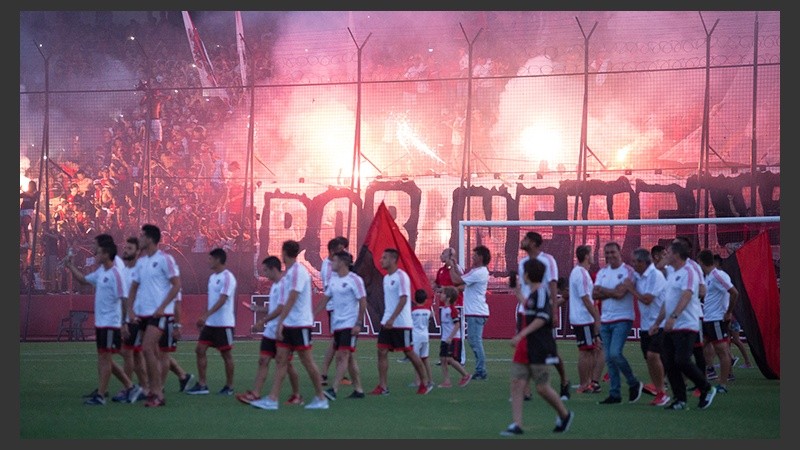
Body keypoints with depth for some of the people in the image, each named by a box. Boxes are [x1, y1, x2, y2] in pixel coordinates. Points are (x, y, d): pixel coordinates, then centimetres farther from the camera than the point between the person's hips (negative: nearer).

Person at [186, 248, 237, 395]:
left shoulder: (227, 278, -13)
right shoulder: (212, 277, 13)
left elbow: (222, 300, -22)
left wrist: (206, 315, -30)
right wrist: (203, 319, 18)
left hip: (224, 323, -8)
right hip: (210, 323, 8)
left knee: (226, 354, 1)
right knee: (200, 350, 1)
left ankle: (229, 387, 11)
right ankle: (202, 384, 4)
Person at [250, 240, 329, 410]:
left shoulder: (298, 272, -16)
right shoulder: (289, 272, 13)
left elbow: (291, 300, -22)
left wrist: (280, 322, -25)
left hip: (300, 324, -9)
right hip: (288, 325, 9)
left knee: (307, 361, -1)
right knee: (281, 359, 2)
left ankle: (321, 399, 9)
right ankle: (272, 399, -1)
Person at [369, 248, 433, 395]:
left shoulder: (401, 276, -14)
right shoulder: (386, 278, 12)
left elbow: (403, 299, -21)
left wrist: (392, 319, -26)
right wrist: (386, 319, 18)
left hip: (401, 324, -8)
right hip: (387, 322, 8)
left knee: (409, 352, 2)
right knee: (382, 352, -2)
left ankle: (425, 383, 18)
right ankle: (383, 387, -1)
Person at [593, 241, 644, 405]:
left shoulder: (628, 271, -6)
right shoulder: (602, 272, 12)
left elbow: (620, 293, -18)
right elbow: (595, 294, 1)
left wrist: (603, 290, -4)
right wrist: (612, 292, -11)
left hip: (622, 319, -6)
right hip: (605, 320, 6)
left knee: (615, 353, -18)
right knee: (609, 359, 6)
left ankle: (633, 383, 3)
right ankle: (614, 394, 11)